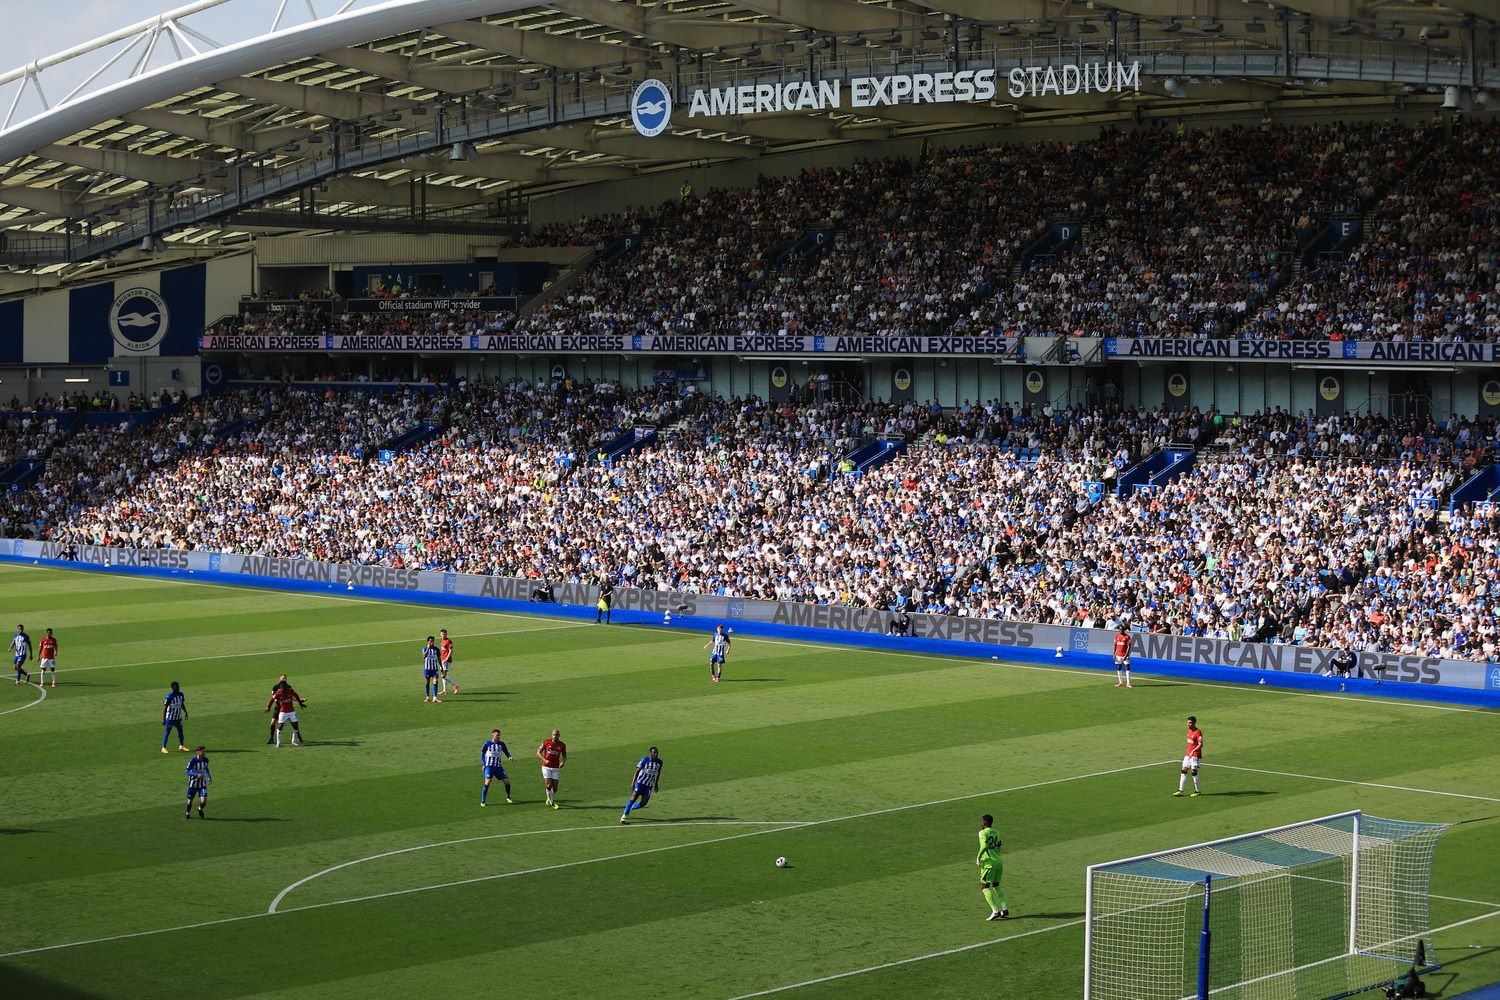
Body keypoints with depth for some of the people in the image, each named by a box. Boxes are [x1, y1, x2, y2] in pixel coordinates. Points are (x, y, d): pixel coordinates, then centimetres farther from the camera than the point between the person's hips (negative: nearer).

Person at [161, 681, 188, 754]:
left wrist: (185, 713, 19)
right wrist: (163, 719, -19)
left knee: (180, 730, 13)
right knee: (167, 731, -2)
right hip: (170, 717, -6)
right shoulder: (169, 697, -21)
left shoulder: (181, 695, -1)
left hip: (178, 717, 6)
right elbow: (165, 708, -18)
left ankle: (181, 746, 28)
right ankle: (163, 748, 4)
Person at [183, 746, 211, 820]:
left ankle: (200, 809, 24)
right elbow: (188, 771, -14)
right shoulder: (192, 760, -19)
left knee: (204, 801, -11)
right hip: (193, 783, -3)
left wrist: (209, 777, 3)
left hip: (202, 783, 3)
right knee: (190, 800, 10)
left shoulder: (206, 760, -5)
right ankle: (187, 813, 39)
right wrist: (197, 775, -29)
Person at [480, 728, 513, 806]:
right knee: (487, 782, -18)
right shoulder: (487, 743, -5)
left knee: (507, 781, -2)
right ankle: (482, 801, -11)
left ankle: (508, 797, 24)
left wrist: (509, 757, -11)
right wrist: (483, 764, -2)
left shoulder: (501, 744, 3)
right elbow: (482, 753, 5)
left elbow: (506, 752, 11)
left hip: (499, 767, 3)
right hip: (489, 766, -3)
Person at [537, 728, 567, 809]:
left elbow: (564, 755, 16)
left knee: (555, 787, 0)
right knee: (549, 785, -11)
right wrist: (545, 760, -14)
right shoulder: (546, 742, -4)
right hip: (546, 767, -2)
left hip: (556, 768, 2)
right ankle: (552, 803, 5)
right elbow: (538, 752, 1)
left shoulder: (562, 745, 2)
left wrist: (563, 762, -6)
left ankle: (550, 799, 30)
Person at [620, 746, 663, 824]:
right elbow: (637, 771, -12)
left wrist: (656, 784, 20)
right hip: (640, 782, -4)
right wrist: (633, 783, -18)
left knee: (643, 803, -3)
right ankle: (624, 816, -8)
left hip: (649, 785, 4)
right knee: (634, 798, -16)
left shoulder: (659, 762, 0)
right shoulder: (645, 760, -13)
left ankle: (628, 809, 21)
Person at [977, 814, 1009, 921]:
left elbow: (984, 846, -23)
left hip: (989, 863, -7)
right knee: (996, 885, 22)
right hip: (999, 862, 7)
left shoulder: (983, 833, -8)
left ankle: (995, 911, -12)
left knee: (984, 887, 0)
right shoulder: (996, 832, 14)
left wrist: (978, 857, -11)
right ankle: (1004, 909, 13)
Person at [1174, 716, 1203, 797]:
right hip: (1188, 754, 9)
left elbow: (1200, 744, -21)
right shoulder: (1189, 731, 12)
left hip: (1195, 755, -9)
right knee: (1184, 771, 5)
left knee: (1194, 772, -6)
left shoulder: (1198, 732, -15)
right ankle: (1180, 790, 8)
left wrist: (1193, 751, -32)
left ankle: (1197, 791, 6)